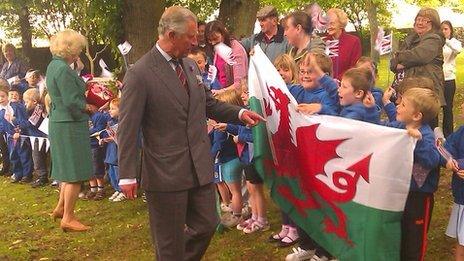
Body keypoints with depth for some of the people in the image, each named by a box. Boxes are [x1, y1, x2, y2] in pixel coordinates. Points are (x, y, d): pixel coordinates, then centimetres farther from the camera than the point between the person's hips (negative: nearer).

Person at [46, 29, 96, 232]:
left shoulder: (54, 65, 11)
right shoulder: (63, 69, -20)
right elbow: (72, 102, -23)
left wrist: (84, 103, 7)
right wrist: (87, 107, -6)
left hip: (59, 122, 10)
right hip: (70, 126, -10)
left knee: (68, 169, 22)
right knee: (75, 173, -1)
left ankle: (61, 207, 32)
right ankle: (68, 219, 7)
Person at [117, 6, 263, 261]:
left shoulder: (191, 65, 8)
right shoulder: (139, 74, -14)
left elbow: (208, 103, 19)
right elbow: (127, 129, -13)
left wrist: (239, 113, 3)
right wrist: (127, 175, -15)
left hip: (200, 167, 7)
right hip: (165, 173, -6)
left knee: (207, 225, 17)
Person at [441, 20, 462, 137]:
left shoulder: (454, 42, 1)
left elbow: (458, 49, -24)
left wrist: (446, 40, -35)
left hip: (448, 79, -1)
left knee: (447, 109, 4)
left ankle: (447, 136, 12)